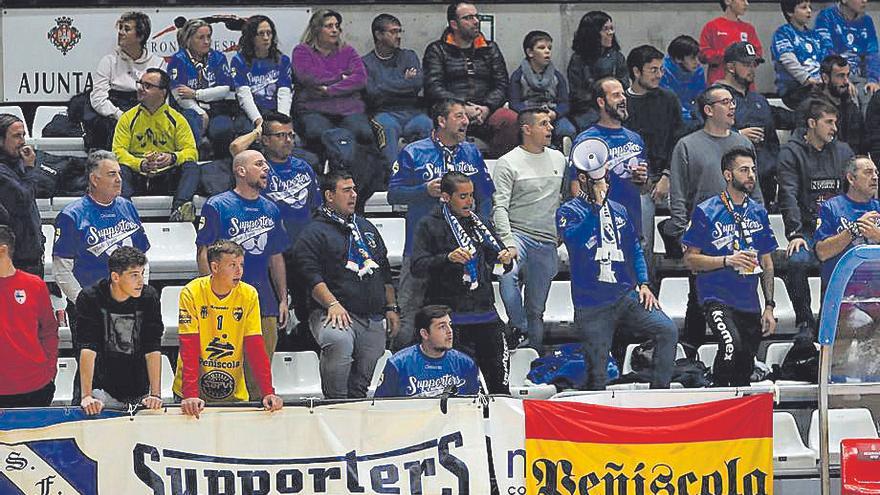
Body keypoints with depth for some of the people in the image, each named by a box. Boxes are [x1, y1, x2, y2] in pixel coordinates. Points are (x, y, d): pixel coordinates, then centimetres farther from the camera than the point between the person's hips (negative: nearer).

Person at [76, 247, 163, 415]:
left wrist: (155, 394, -18)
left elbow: (153, 349, -9)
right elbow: (87, 349, -19)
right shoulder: (90, 298, -13)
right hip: (103, 391, -2)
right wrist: (87, 396, -28)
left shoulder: (149, 297, -6)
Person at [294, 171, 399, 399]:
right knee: (338, 340, -37)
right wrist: (333, 304, -24)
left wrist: (391, 308, 18)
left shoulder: (366, 227, 23)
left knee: (361, 384, 5)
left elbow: (385, 272, 26)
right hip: (337, 313, -7)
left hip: (374, 320, 7)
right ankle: (335, 402, -28)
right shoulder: (314, 233, 0)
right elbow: (312, 277, -11)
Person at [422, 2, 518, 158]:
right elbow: (433, 88, 0)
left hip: (486, 111, 3)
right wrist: (462, 109, -14)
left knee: (513, 120, -30)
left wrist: (487, 108, -7)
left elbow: (501, 85, 15)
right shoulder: (437, 50, 13)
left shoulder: (490, 49, 24)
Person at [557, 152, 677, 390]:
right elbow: (576, 240, -22)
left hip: (627, 297, 4)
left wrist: (643, 284, 7)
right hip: (592, 306, -4)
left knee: (668, 330, -16)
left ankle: (659, 391, -9)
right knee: (596, 379, -2)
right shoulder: (568, 212, -1)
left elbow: (635, 249, 20)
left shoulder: (619, 211, 14)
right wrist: (597, 206, -22)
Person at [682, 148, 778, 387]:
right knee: (731, 344, -30)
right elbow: (690, 259, -4)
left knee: (744, 375, 5)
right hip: (717, 297, -5)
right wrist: (728, 261, -17)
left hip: (749, 303, 5)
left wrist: (769, 306, 12)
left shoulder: (758, 213, 12)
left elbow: (767, 263, 18)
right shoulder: (706, 212, -3)